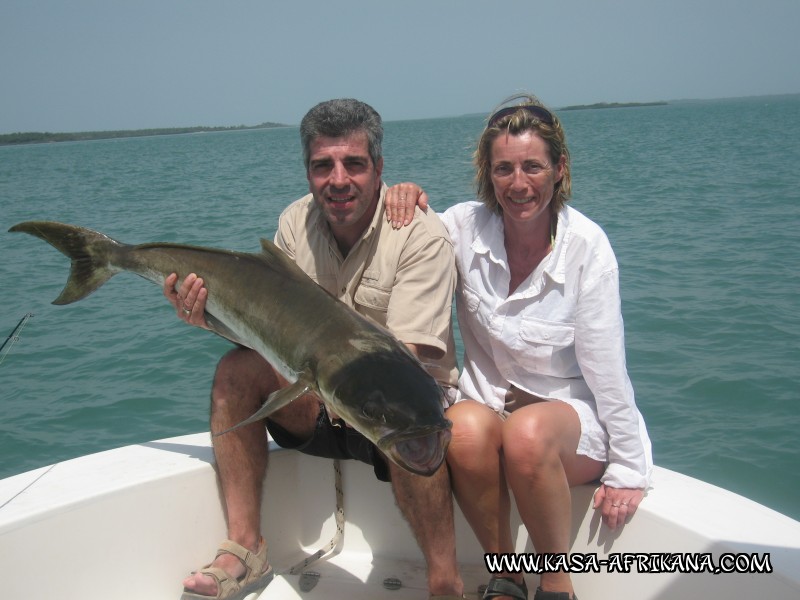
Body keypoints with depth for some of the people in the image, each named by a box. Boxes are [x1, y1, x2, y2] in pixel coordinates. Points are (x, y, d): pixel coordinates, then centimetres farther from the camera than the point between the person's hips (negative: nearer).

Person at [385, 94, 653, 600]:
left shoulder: (586, 244, -13)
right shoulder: (465, 226, -7)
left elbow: (605, 366, -11)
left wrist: (627, 471, -8)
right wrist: (403, 203, -13)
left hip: (570, 409, -2)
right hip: (489, 402, 2)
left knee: (526, 434, -35)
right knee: (465, 429, -32)